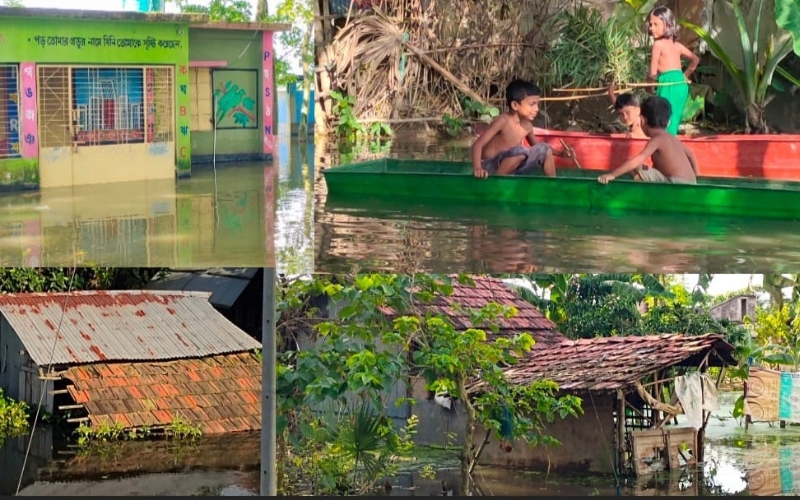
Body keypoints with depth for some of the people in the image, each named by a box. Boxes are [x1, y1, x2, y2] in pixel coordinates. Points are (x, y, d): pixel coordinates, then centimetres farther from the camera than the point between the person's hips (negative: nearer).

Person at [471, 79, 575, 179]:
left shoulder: (527, 126, 3)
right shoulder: (503, 121, -20)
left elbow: (536, 145, 25)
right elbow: (478, 144, -23)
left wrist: (560, 153, 13)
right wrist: (477, 168, -41)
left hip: (510, 172, 8)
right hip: (491, 168, -8)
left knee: (544, 149, 4)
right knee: (521, 151, -32)